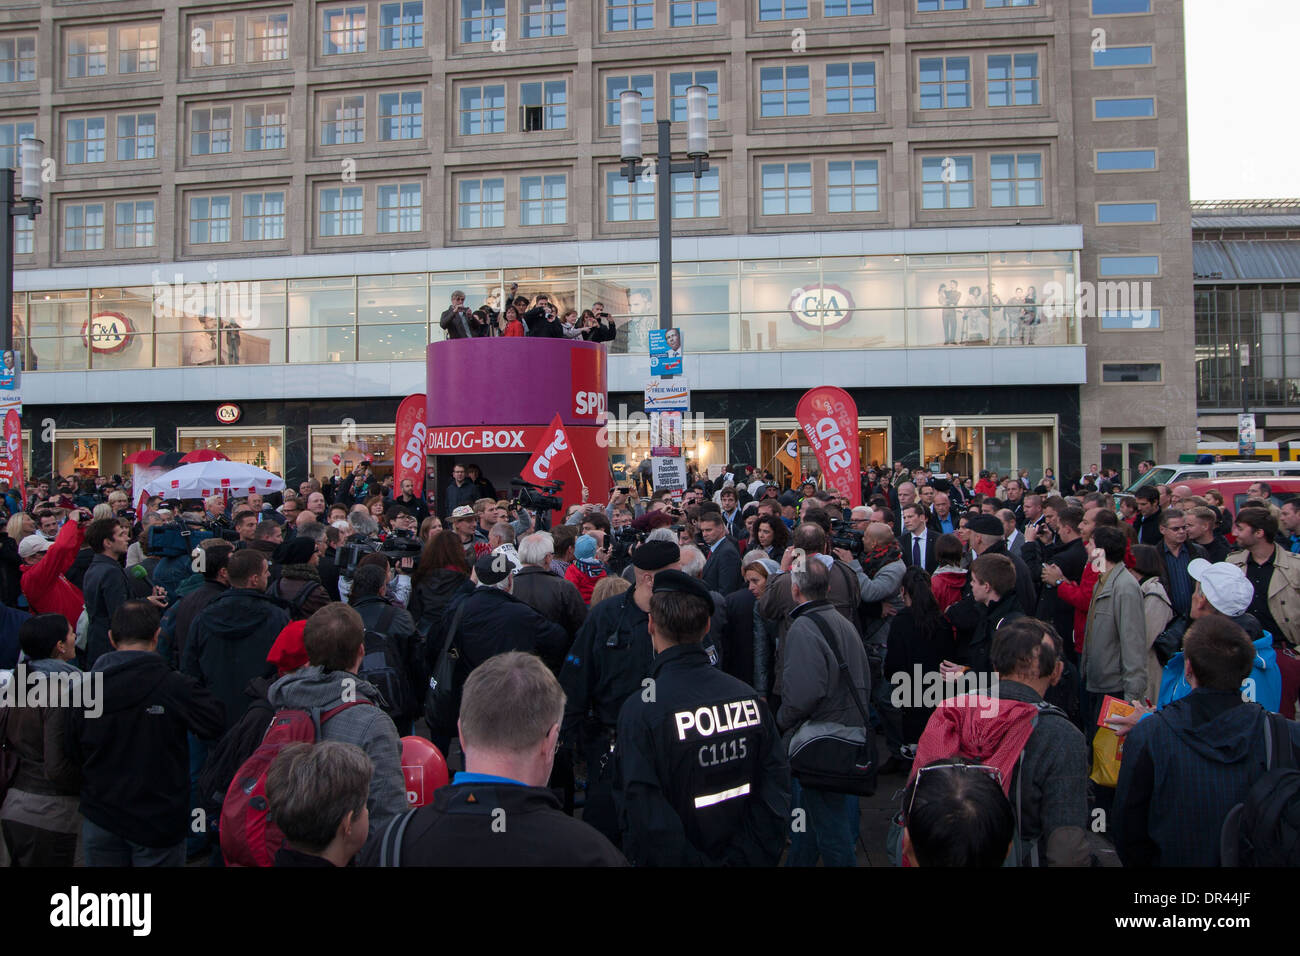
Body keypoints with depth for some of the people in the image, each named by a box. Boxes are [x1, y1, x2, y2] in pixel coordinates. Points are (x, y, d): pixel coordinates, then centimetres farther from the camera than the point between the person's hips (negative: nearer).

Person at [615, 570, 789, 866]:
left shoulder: (640, 710, -23)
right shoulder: (749, 696, -10)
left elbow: (644, 815, -25)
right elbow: (777, 784, -7)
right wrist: (749, 856, -2)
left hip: (675, 859, -3)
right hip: (740, 858, 4)